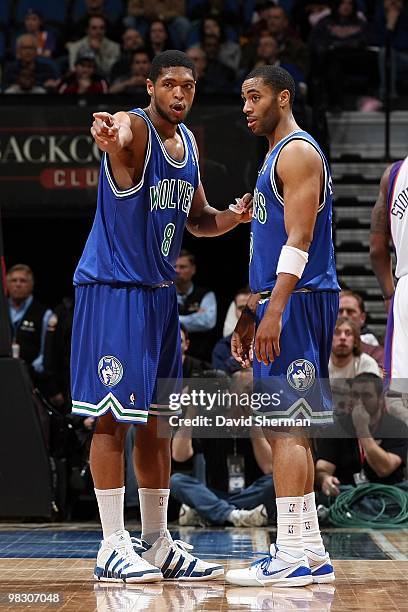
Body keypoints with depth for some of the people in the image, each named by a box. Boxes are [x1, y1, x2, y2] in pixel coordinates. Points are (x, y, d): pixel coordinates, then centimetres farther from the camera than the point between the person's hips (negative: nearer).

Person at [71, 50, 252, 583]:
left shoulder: (188, 143, 12)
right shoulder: (133, 128, -13)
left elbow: (199, 220, 23)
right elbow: (118, 136, -39)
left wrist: (235, 217, 1)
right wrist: (108, 138, -64)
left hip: (160, 292, 8)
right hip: (111, 286, -8)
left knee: (157, 422, 11)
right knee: (111, 415, -7)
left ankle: (159, 544, 19)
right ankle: (113, 548, -4)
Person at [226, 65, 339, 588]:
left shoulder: (298, 152, -9)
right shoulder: (275, 157, 23)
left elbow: (299, 238, -18)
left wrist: (274, 309, -24)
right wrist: (250, 312, 23)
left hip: (298, 300, -10)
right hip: (279, 303, 10)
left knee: (286, 426, -12)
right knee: (283, 427, 10)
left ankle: (293, 555, -13)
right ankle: (310, 552, 13)